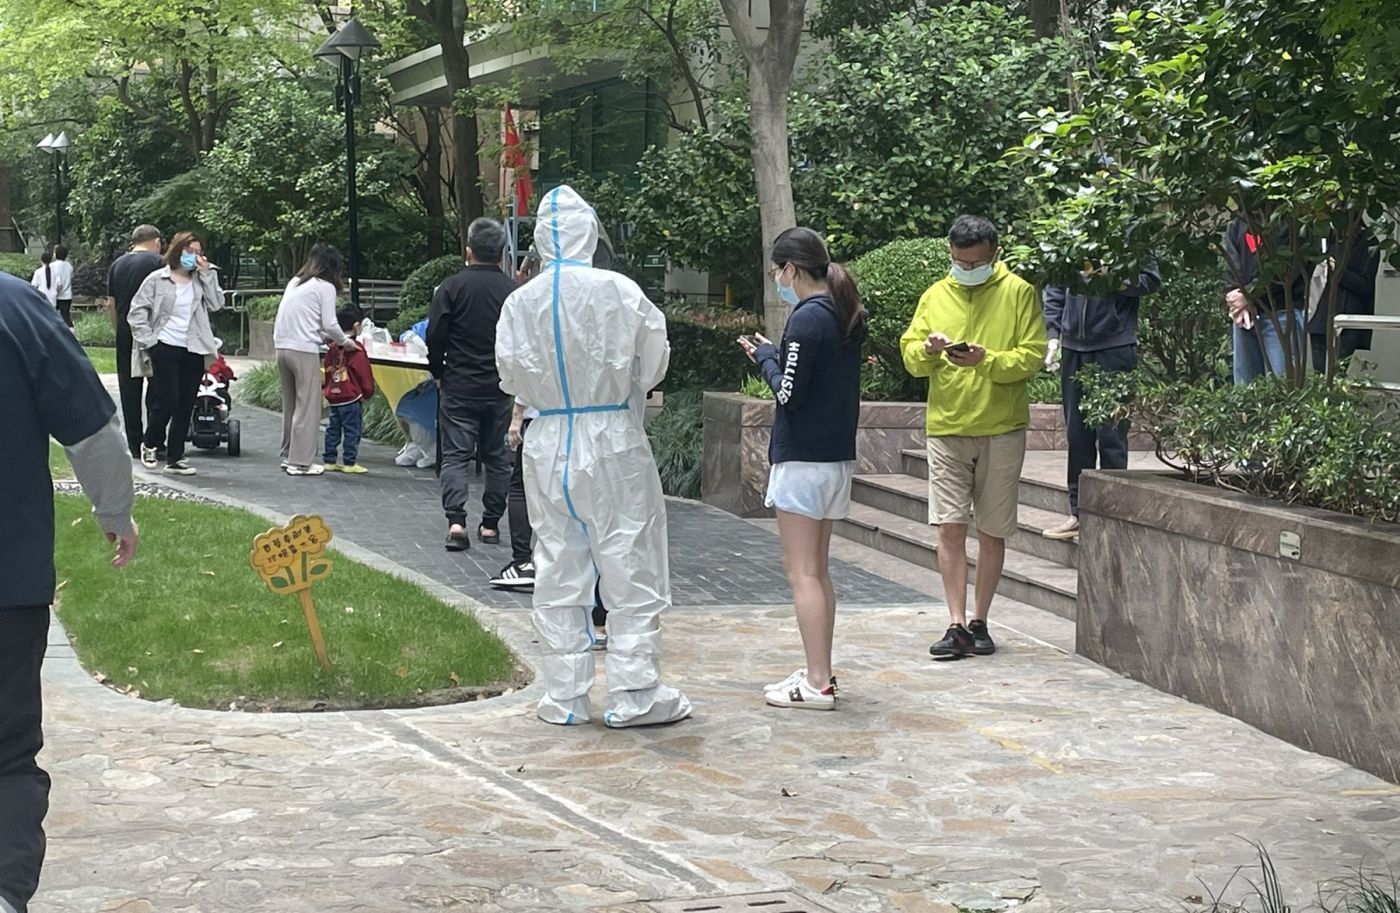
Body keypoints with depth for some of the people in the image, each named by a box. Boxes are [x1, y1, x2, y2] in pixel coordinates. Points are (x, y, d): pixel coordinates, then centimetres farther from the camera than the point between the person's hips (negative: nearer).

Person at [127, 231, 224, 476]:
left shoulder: (201, 280, 11)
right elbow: (137, 313, 0)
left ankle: (175, 458, 13)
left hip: (193, 352, 4)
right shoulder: (157, 280, 0)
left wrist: (207, 274, -6)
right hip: (165, 348, -4)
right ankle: (150, 444, 16)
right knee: (167, 401, -8)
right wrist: (148, 341, -8)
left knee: (185, 407, 6)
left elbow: (216, 304, -4)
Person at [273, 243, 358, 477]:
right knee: (307, 407, -1)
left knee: (290, 404, 16)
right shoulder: (325, 287, -2)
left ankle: (289, 455, 21)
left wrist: (335, 339, 22)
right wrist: (345, 341, 13)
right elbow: (329, 324, -6)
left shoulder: (295, 282, 19)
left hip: (282, 347, 7)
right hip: (304, 350, -7)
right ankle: (301, 462, -1)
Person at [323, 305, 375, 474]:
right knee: (352, 430, -2)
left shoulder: (333, 348, 6)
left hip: (333, 396, 7)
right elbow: (365, 374, -11)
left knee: (333, 429, 12)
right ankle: (350, 463, -2)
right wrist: (367, 393, 2)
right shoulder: (355, 349, -13)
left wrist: (326, 389, 23)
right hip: (351, 397, -7)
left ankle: (330, 461, 16)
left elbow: (327, 370, 14)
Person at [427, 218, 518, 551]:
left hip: (458, 388, -2)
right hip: (501, 388, 2)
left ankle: (456, 521, -16)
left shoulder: (452, 288, -8)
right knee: (497, 456, 13)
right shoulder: (514, 291, -1)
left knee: (455, 454, 0)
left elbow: (434, 338, -7)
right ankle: (491, 524, 15)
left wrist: (439, 374, 9)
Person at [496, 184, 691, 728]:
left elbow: (510, 376, 2)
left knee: (558, 572, 10)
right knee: (631, 570, 6)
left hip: (549, 444, 3)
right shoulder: (620, 292, -11)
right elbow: (654, 361, 0)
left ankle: (565, 698, 13)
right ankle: (633, 693, 6)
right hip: (614, 442, -2)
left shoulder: (522, 301, -6)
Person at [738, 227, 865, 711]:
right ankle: (819, 674, 19)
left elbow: (788, 392, -18)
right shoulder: (848, 316, 11)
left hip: (803, 458, -9)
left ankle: (817, 682, -6)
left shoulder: (808, 318, -17)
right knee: (818, 571, 15)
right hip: (838, 454, 9)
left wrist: (766, 357, -1)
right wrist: (775, 356, 9)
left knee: (803, 572, -5)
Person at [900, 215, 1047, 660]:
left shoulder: (1018, 293, 0)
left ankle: (979, 621, 17)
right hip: (946, 427, 2)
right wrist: (927, 350, -14)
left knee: (992, 532, 6)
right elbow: (910, 354, 8)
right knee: (950, 527, -5)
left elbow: (1033, 355, -6)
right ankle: (958, 626, -3)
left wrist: (987, 360, -21)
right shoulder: (935, 296, 10)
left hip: (1002, 428, -2)